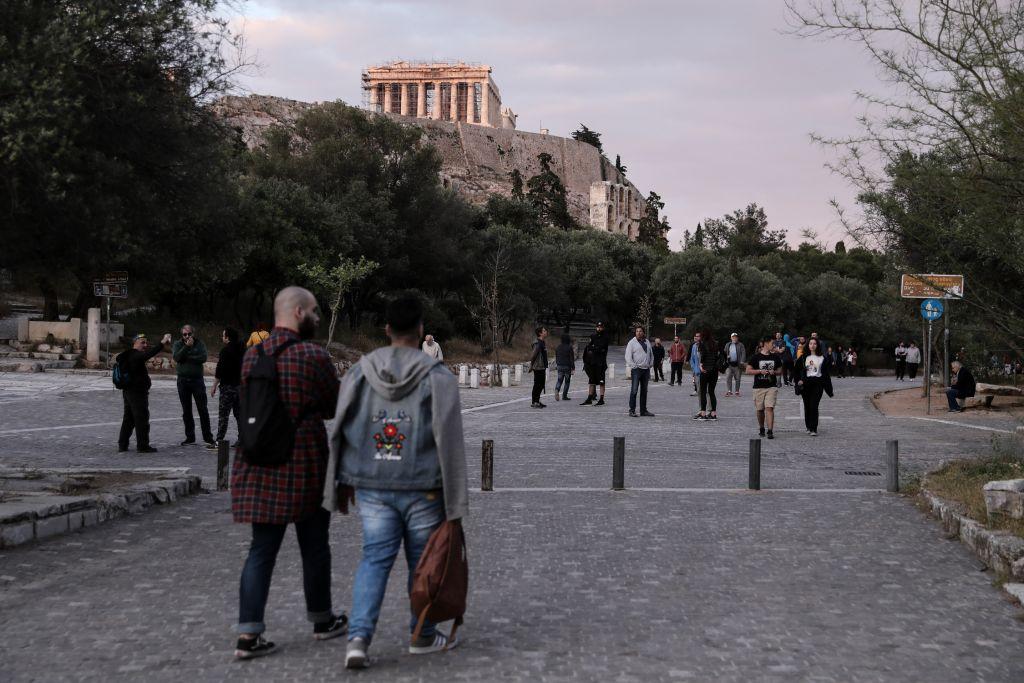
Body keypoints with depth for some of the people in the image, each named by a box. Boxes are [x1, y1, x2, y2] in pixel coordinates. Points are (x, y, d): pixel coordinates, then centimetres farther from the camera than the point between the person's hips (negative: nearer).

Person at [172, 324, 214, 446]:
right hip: (183, 380, 2)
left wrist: (187, 358, -12)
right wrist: (187, 346, -18)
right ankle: (190, 437, 14)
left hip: (197, 379, -2)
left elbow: (203, 358, -13)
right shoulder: (178, 344, 5)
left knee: (202, 409, -1)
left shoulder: (199, 343, 2)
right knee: (186, 411, 7)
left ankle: (208, 436, 6)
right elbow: (176, 358, -12)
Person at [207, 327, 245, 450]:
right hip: (241, 385, 7)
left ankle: (219, 442, -8)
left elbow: (220, 370, -15)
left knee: (223, 415, -6)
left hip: (228, 386, -7)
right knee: (239, 413, 13)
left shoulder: (226, 350, -12)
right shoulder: (242, 349, 10)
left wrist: (214, 386, -9)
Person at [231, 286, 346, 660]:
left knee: (262, 548, 7)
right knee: (314, 545, 12)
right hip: (304, 464, -5)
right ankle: (322, 620, 28)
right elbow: (336, 408, -2)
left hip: (259, 466, 5)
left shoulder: (251, 356, 7)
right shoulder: (314, 356, -11)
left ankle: (248, 634, 1)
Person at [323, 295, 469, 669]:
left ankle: (359, 637, -8)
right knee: (423, 560, 12)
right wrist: (455, 501, -4)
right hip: (422, 487, -3)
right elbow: (450, 442, -9)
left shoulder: (360, 372, 2)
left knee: (375, 558, 7)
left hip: (372, 486, 3)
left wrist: (344, 482, 14)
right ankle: (423, 636, 24)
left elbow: (339, 433, 4)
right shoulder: (437, 376, -8)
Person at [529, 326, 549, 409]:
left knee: (541, 385, 14)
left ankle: (537, 401, 22)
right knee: (537, 385, -5)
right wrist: (532, 365, -15)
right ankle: (534, 403, -1)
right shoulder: (538, 343, -17)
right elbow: (533, 354, -23)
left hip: (542, 368, 10)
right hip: (538, 368, -10)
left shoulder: (542, 343, 15)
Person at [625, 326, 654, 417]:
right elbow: (628, 356, -7)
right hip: (636, 369, -6)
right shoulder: (632, 342, -2)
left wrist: (650, 364, 11)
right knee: (634, 390, -9)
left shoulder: (647, 342, 14)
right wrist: (634, 366, -13)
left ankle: (643, 410, 16)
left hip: (646, 369, 6)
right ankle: (632, 410, -6)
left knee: (644, 391, 10)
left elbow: (651, 354, 23)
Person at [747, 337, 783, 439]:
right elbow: (748, 370, -2)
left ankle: (770, 431, -16)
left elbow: (780, 371, 16)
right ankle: (761, 429, 28)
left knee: (769, 408, -12)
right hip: (759, 387, 0)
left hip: (772, 387, 1)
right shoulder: (756, 357, 0)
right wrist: (760, 371, -14)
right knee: (760, 409, 8)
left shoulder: (775, 357, 8)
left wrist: (774, 372, -6)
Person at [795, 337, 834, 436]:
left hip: (817, 383, -2)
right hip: (806, 383, 3)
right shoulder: (804, 357, 8)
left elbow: (826, 372, 5)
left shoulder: (823, 357, 4)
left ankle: (814, 429, -11)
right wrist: (799, 380, -2)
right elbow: (798, 370, 13)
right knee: (807, 406, 7)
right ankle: (808, 427, 21)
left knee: (814, 406, -12)